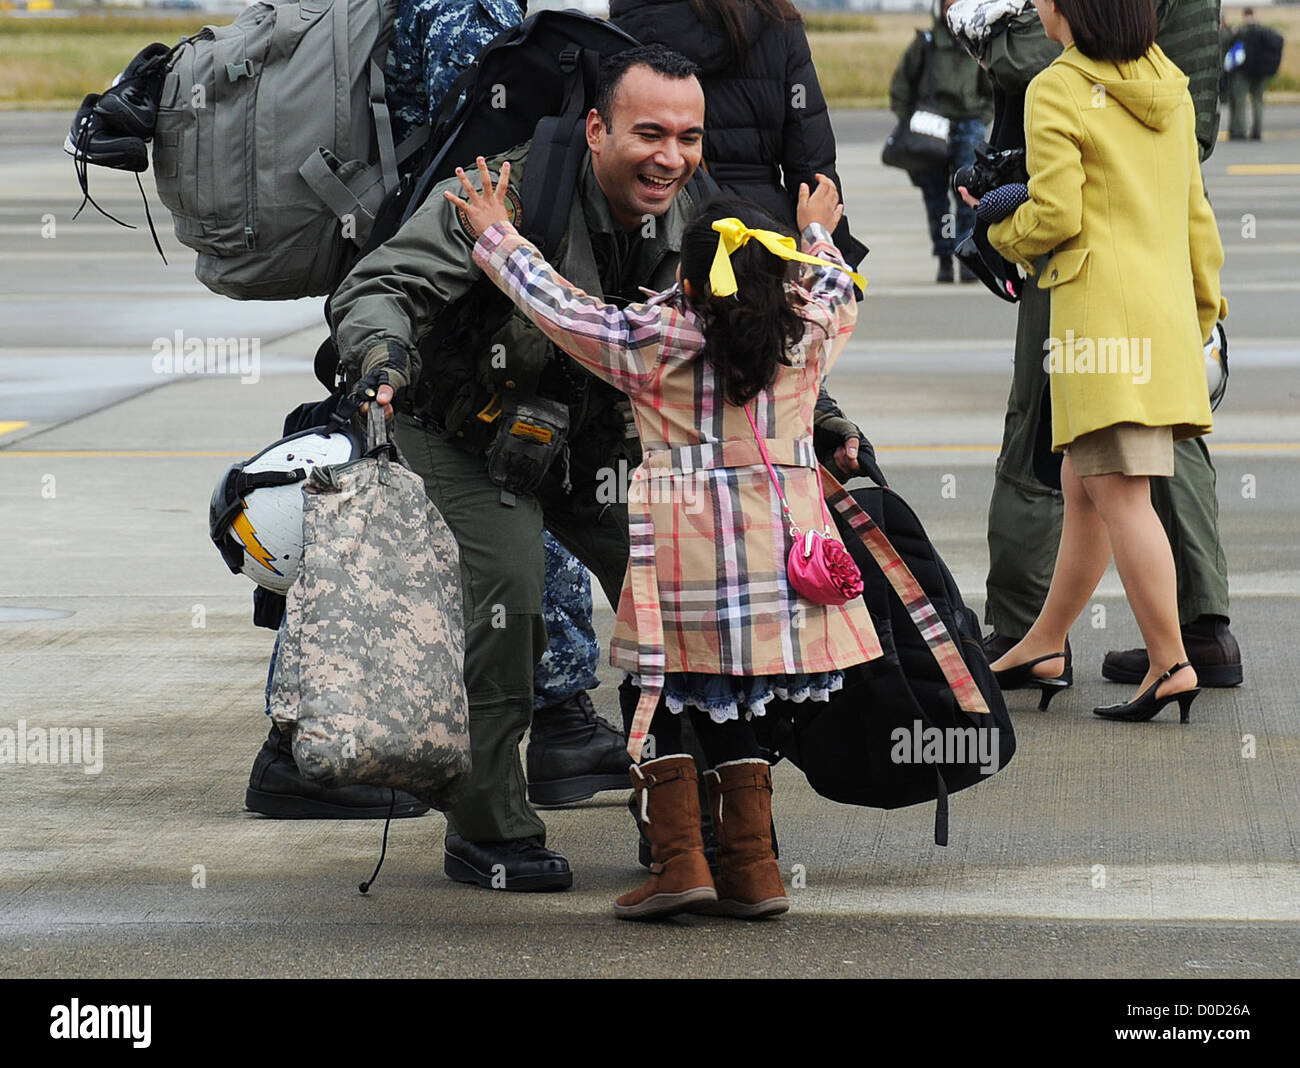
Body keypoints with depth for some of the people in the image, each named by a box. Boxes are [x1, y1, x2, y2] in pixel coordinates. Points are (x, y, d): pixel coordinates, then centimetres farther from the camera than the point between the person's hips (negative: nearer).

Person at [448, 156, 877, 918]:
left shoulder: (651, 339, -7)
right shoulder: (809, 332, 2)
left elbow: (556, 303, 6)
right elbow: (838, 291, 26)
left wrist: (497, 237, 21)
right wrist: (818, 234, 47)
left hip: (680, 539, -3)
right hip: (776, 542, 3)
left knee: (661, 706, 9)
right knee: (732, 713, 15)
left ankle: (680, 862, -1)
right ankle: (752, 870, 12)